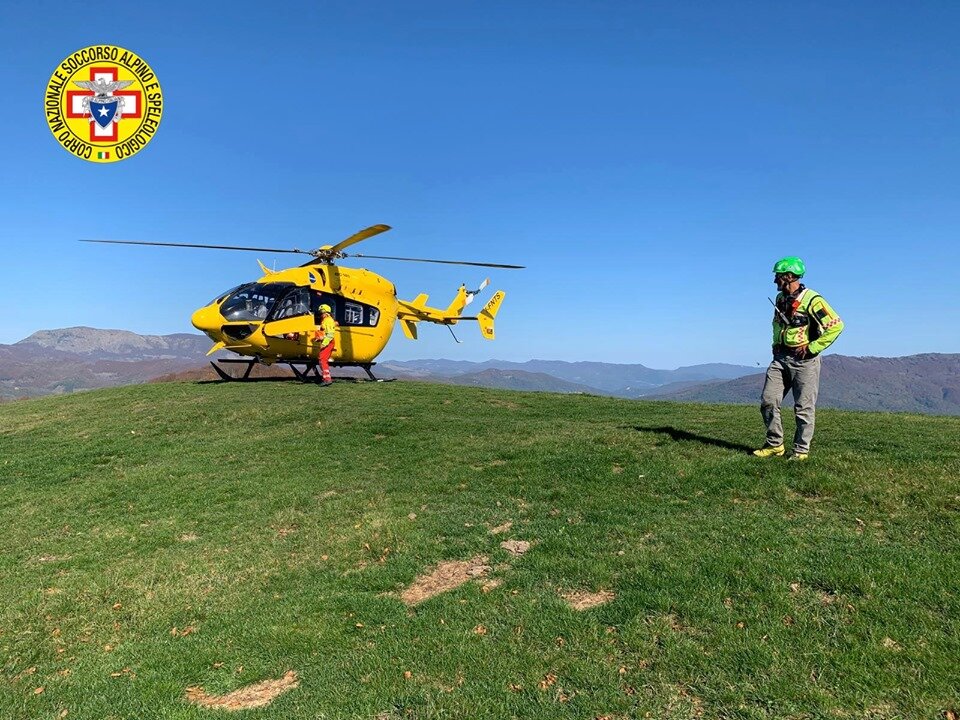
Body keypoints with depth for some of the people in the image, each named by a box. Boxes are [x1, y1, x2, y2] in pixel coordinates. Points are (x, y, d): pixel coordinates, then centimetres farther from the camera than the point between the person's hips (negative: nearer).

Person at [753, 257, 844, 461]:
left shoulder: (811, 300, -14)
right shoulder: (780, 298, 10)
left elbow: (836, 325, -18)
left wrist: (812, 347, -15)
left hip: (804, 360, -7)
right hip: (781, 357, 7)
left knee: (804, 408, 1)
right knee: (768, 401, 1)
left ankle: (801, 450, 12)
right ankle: (775, 445, 13)